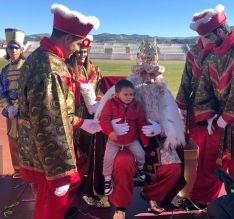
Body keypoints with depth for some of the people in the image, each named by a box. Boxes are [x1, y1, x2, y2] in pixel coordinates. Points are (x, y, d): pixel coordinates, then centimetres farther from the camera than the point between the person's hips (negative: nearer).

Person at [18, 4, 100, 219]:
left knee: (72, 183, 29)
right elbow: (48, 126, -29)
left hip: (40, 150, 10)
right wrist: (59, 173, -22)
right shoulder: (49, 68, -27)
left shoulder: (39, 57, 7)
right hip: (48, 155, -9)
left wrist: (82, 123, 20)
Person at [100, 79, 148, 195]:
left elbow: (142, 124, 0)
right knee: (108, 158, -11)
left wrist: (145, 141, 1)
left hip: (132, 139, 2)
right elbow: (104, 119, -22)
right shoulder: (111, 104, -14)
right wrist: (110, 132, -39)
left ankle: (140, 168, 29)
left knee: (140, 154, -7)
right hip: (114, 140, -1)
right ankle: (108, 179, 15)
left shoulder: (136, 106, -5)